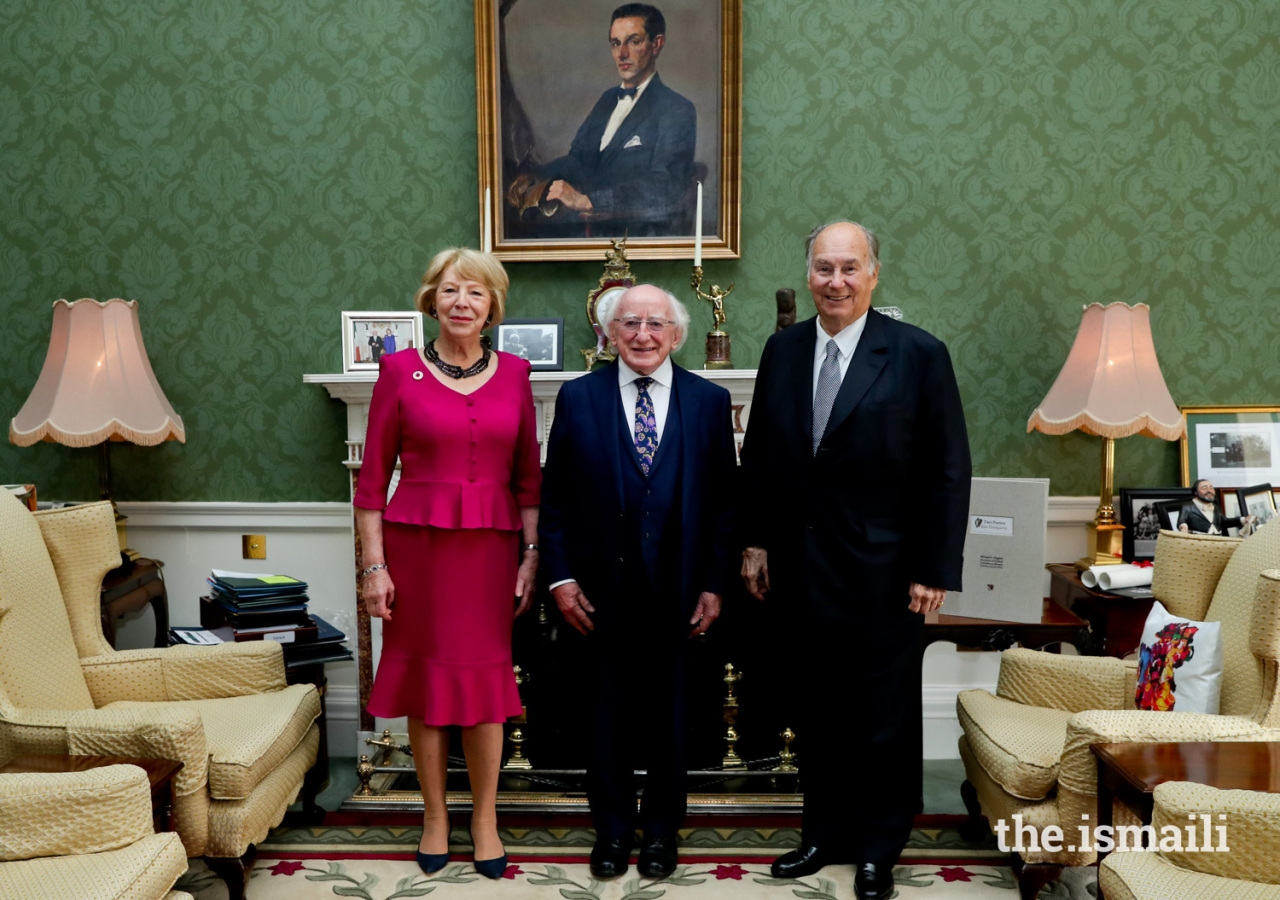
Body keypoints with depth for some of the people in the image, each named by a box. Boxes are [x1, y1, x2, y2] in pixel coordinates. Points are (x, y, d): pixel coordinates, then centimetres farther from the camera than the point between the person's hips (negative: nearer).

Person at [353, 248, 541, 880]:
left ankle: (485, 819, 21)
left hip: (491, 544, 2)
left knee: (485, 678, 6)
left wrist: (532, 554, 2)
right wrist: (373, 565, -6)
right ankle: (434, 817, 24)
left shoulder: (513, 373, 5)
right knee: (426, 675, 7)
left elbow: (527, 476, 9)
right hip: (417, 540, -1)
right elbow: (372, 478, -1)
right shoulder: (401, 371, -1)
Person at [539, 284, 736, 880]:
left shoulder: (709, 401, 2)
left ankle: (661, 829, 28)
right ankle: (612, 828, 26)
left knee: (669, 714, 11)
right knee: (608, 714, 10)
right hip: (602, 590, 0)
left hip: (678, 592, 0)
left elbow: (725, 499, 2)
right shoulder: (578, 398, 1)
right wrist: (560, 576, -4)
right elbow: (554, 497, 2)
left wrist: (714, 584, -2)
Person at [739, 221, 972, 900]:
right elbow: (758, 456, 10)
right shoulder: (783, 350, 4)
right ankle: (824, 834, 32)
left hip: (882, 571, -3)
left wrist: (935, 569, -11)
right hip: (800, 568, 4)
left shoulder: (919, 355, -8)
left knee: (885, 718, 9)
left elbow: (948, 471, -8)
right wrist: (755, 543, 6)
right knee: (815, 712, 15)